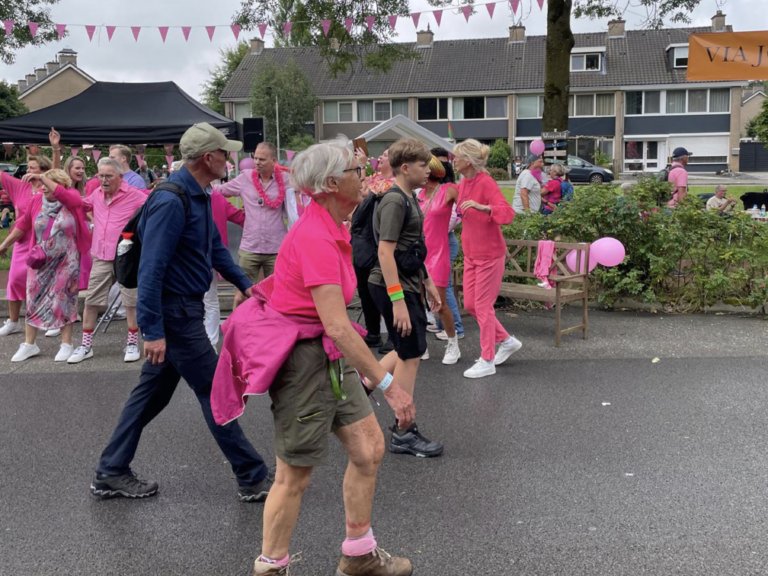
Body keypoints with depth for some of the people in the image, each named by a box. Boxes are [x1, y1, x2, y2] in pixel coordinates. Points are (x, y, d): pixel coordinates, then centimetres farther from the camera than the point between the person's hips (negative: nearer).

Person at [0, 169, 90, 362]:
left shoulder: (72, 199, -9)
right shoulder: (36, 200, 0)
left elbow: (61, 194, -33)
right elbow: (23, 224, 10)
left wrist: (41, 177, -36)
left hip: (66, 262, -3)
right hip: (41, 261, 4)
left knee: (64, 301, 1)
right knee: (34, 299, 5)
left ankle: (66, 345, 10)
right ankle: (29, 344, 15)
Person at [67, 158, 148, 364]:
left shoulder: (134, 195, -9)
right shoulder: (96, 194, 10)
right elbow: (81, 205, 29)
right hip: (101, 257, 5)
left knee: (131, 302, 3)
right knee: (91, 301, 7)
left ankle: (132, 344, 17)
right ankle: (86, 345, 19)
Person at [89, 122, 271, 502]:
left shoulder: (198, 196, 9)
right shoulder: (172, 202, -22)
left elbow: (215, 247, 19)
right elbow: (151, 269, -25)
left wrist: (245, 284, 10)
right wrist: (153, 331, -27)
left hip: (183, 310, 10)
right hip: (174, 313, -10)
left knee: (153, 392, 16)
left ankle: (110, 474, 27)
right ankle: (253, 479, 11)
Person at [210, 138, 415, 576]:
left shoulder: (332, 230, 6)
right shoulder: (315, 238, -24)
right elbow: (338, 327, -29)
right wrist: (389, 384, -27)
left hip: (329, 353, 9)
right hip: (301, 355, -9)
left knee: (369, 447, 13)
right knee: (296, 474, 4)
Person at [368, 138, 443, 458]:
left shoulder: (409, 199, 13)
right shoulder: (394, 201, -17)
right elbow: (386, 253, -23)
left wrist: (427, 283, 23)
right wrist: (398, 301, -26)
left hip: (408, 284, 10)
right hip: (394, 287, -10)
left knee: (409, 350, 19)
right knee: (410, 355, -1)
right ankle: (403, 434, 10)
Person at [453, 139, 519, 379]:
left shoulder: (486, 183, -18)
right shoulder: (463, 183, 7)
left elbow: (507, 214, -30)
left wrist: (482, 206, -41)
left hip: (489, 254, -9)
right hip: (471, 253, 9)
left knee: (483, 306, -1)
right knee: (470, 305, 13)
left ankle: (487, 361, 12)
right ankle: (507, 341, 30)